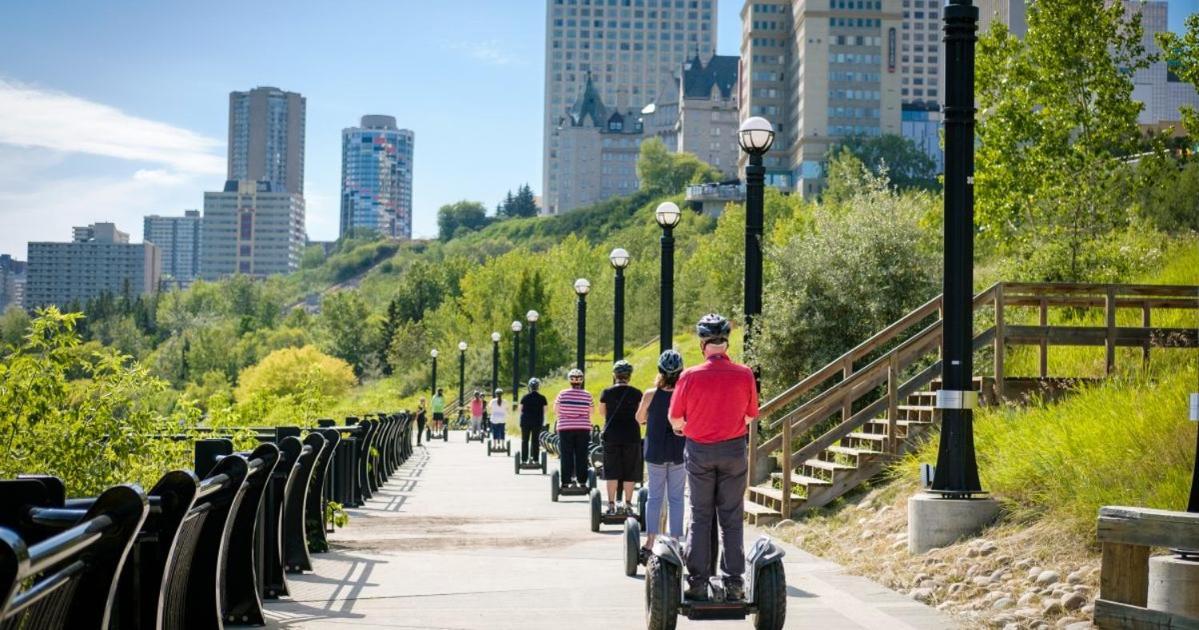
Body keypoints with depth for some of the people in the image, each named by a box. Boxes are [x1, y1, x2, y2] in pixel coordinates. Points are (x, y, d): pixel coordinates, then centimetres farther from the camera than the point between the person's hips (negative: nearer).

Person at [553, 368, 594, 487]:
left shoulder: (562, 394, -4)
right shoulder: (587, 395, -3)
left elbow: (556, 411, 4)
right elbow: (590, 413, 5)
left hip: (565, 428, 0)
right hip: (583, 428, 1)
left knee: (566, 456, 4)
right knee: (581, 455, 5)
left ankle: (566, 481, 2)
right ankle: (582, 481, 5)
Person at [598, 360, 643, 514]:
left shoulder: (607, 392, -3)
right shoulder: (636, 393, -3)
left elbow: (602, 412, 10)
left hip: (611, 436, 0)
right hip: (632, 436, 0)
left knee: (612, 472, 6)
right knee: (629, 472, 6)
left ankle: (611, 504, 5)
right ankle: (628, 504, 7)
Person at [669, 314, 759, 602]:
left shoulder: (691, 376, -13)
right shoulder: (744, 375, -10)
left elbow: (675, 419, -4)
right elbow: (750, 416, 2)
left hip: (699, 451, 0)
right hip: (734, 451, 0)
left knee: (700, 517, 9)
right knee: (731, 518, 8)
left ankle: (697, 582, 8)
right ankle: (733, 582, 7)